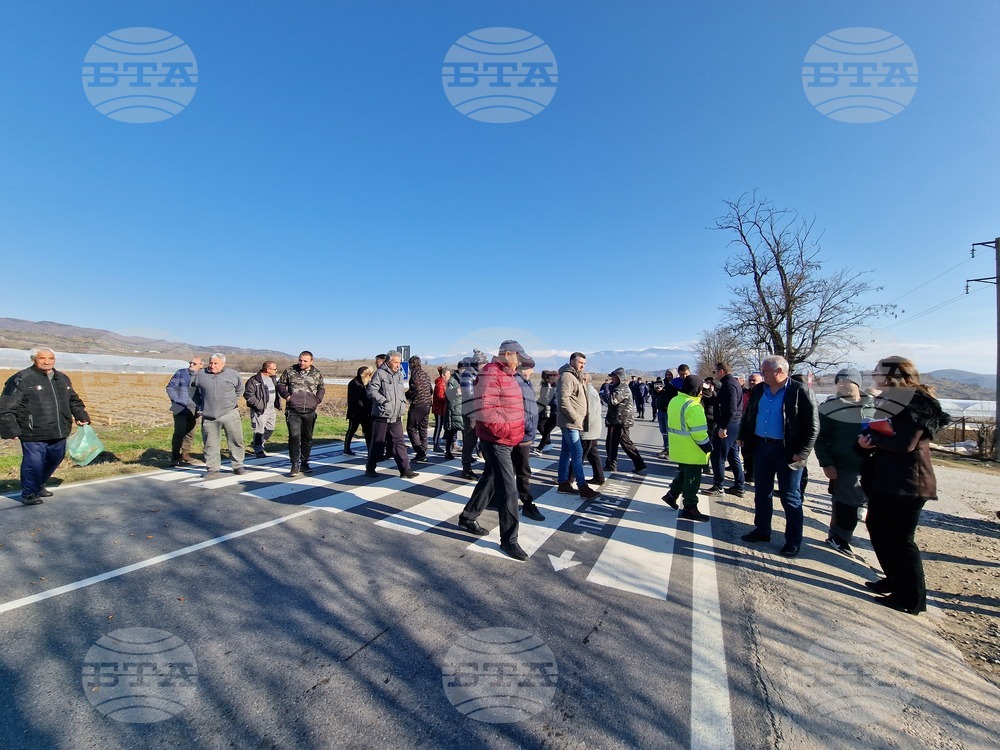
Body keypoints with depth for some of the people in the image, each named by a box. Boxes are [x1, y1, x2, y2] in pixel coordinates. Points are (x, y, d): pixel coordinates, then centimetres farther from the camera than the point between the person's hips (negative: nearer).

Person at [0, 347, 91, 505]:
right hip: (33, 435, -6)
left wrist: (81, 416, 14)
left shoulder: (63, 379, 12)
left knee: (54, 460, 18)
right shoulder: (21, 379, -9)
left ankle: (39, 485, 40)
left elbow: (74, 401, 24)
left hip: (59, 433, 6)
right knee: (34, 464, -1)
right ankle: (29, 493, 18)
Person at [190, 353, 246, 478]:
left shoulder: (233, 374, 3)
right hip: (209, 417, 1)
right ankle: (212, 469, 18)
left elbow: (240, 390, 19)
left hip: (230, 414, -1)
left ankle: (238, 466, 15)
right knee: (211, 444, 6)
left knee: (236, 441, 3)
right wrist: (199, 405, 14)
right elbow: (192, 389, 18)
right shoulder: (200, 375, 3)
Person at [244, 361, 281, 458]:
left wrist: (278, 404, 14)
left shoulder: (274, 378, 9)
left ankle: (256, 444, 35)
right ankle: (258, 450, 8)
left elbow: (277, 391, 22)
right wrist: (258, 405, -21)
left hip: (271, 409, 8)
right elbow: (248, 394, -17)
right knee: (259, 430, -3)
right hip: (260, 410, -8)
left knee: (270, 429, 17)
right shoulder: (254, 380, -15)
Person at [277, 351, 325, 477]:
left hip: (310, 411, 2)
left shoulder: (317, 374, 7)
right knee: (294, 436, -12)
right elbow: (280, 384, 12)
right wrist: (286, 395, -3)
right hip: (293, 411, -2)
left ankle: (304, 463, 23)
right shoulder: (290, 371, 3)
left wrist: (318, 400, 4)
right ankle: (295, 464, -1)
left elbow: (322, 388, 19)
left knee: (307, 438, 10)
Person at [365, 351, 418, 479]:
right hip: (381, 416, -6)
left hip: (396, 417, 6)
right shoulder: (380, 373, -8)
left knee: (399, 443, 5)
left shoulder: (399, 374, 14)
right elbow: (371, 391, -14)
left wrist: (403, 400, 8)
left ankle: (405, 470, 6)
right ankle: (370, 469, 21)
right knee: (377, 443, 5)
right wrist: (384, 401, -21)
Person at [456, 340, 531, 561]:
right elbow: (484, 410, -25)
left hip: (505, 439, 10)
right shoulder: (490, 375, -18)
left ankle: (468, 518, 36)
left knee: (490, 480, 20)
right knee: (508, 489, -6)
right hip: (495, 440, -10)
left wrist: (515, 431, 13)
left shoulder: (507, 375, 15)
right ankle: (509, 539, 6)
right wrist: (505, 430, -23)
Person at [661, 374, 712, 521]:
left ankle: (672, 495, 27)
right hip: (692, 451, -9)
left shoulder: (674, 401, 7)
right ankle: (690, 509, 13)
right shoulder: (693, 406, -23)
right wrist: (708, 447, -11)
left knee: (684, 473, 25)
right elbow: (699, 432, -24)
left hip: (678, 448, 9)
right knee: (692, 479, 4)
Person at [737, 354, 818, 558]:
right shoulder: (759, 390, 5)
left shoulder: (800, 392, -12)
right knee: (761, 492, 15)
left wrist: (802, 453, -16)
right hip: (761, 447, 6)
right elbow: (748, 415, 15)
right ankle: (761, 530, 30)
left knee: (790, 497, 6)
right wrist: (743, 437, 8)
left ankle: (793, 541, 20)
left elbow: (812, 426, -12)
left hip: (787, 451, -5)